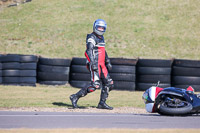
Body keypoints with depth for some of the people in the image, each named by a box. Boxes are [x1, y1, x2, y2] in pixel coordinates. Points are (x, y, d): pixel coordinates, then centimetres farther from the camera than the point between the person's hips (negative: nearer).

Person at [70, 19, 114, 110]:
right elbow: (89, 51, -22)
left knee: (109, 84, 7)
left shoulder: (101, 38, 19)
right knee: (95, 85, -18)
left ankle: (102, 103, 13)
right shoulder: (92, 38, -10)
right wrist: (93, 63, -33)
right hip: (95, 65, -9)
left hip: (101, 65, 9)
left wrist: (108, 62, 35)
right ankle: (75, 97, -13)